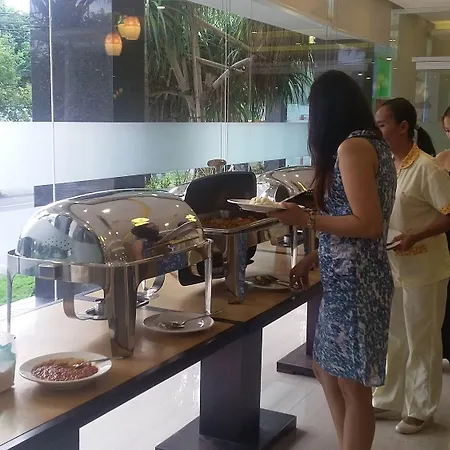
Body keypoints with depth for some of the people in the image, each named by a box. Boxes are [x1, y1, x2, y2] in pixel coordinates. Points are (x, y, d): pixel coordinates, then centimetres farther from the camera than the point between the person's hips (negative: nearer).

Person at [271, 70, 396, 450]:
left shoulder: (352, 146, -15)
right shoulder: (373, 144, 14)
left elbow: (368, 225, -22)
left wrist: (306, 220, -13)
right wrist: (313, 259, 17)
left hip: (354, 282, -10)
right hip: (349, 279, 10)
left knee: (353, 386, 2)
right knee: (327, 371, 20)